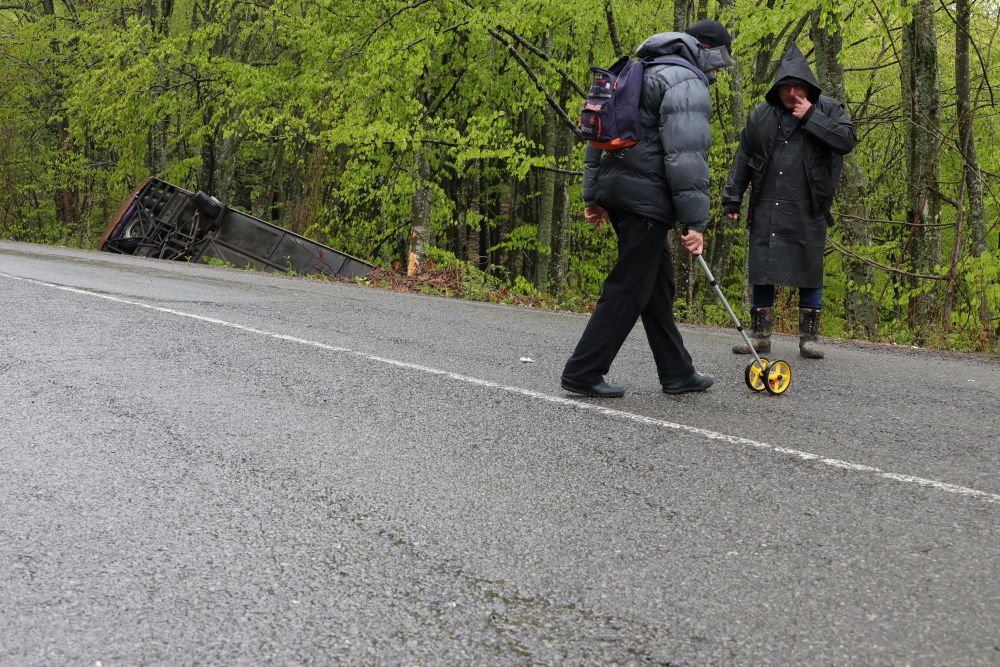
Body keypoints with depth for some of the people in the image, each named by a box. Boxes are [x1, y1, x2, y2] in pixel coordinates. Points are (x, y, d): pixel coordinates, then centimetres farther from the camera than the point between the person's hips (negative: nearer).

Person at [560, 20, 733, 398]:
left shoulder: (641, 73, 21)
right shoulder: (688, 84, -8)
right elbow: (687, 158, -17)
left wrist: (593, 195, 23)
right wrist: (695, 221, -16)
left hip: (615, 188, 10)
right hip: (646, 197, -10)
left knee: (658, 284, 14)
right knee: (629, 289, -4)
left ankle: (677, 373, 20)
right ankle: (582, 373, -2)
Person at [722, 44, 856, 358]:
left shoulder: (828, 109, 3)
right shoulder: (761, 115, 9)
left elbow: (847, 140, -13)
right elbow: (742, 159, 12)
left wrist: (811, 117, -13)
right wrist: (732, 199, 7)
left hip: (808, 211, -2)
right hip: (766, 208, 2)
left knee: (809, 272, 2)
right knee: (761, 271, 3)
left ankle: (809, 336, 12)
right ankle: (760, 335, 13)